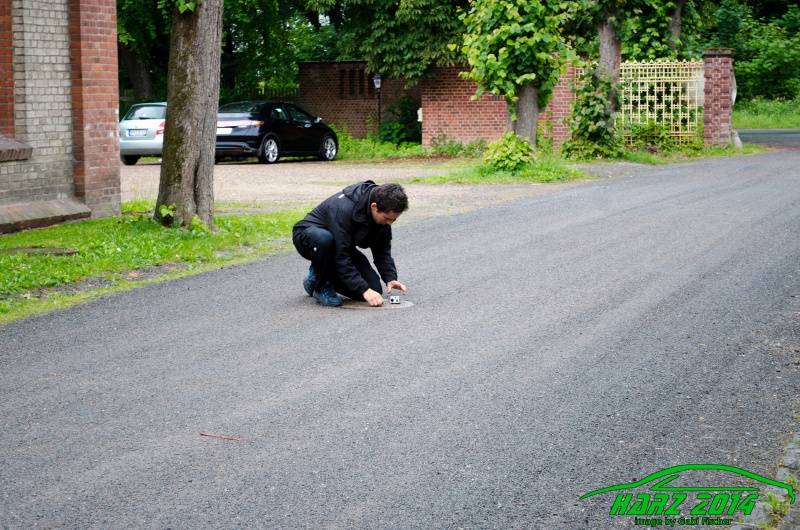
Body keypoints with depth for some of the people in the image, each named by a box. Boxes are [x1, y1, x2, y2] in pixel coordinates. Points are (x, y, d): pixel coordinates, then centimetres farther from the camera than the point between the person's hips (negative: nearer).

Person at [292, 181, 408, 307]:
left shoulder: (383, 212, -14)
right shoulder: (343, 209, -36)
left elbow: (382, 249, -3)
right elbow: (340, 257, -36)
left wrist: (390, 278, -19)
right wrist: (364, 290, -37)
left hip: (341, 245, 6)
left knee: (374, 289, -11)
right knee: (323, 239, -43)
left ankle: (321, 274, 11)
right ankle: (321, 286, -16)